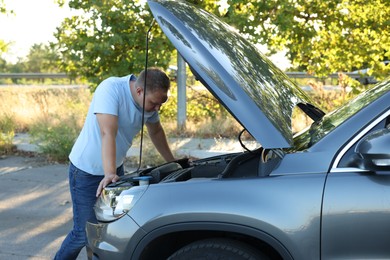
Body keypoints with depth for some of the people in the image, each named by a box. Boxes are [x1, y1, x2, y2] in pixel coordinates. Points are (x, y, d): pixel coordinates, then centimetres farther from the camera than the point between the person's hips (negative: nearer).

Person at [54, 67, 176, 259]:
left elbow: (156, 132, 12)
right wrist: (109, 174, -47)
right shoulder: (111, 89, -28)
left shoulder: (150, 101, -6)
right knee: (84, 232, -4)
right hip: (87, 171, -6)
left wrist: (172, 163, 17)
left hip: (115, 169, 7)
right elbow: (108, 134, -38)